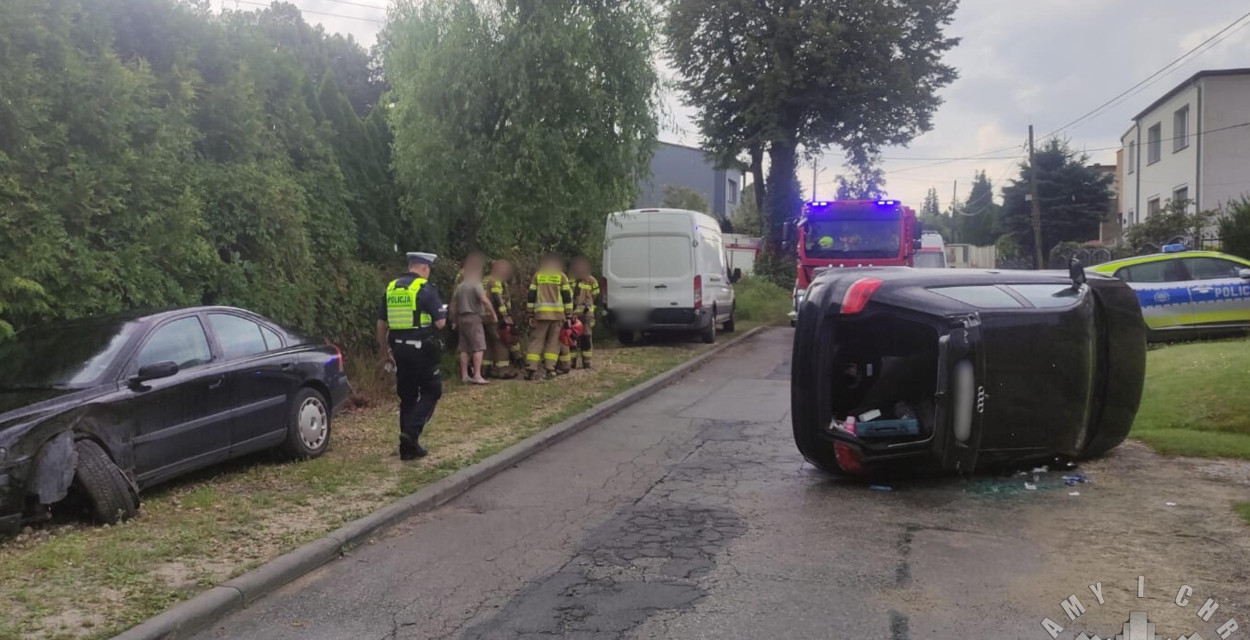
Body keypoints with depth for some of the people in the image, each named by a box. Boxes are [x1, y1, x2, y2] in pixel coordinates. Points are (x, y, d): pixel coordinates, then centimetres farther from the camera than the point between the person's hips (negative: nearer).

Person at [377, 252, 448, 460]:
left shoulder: (391, 288, 10)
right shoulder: (425, 288, -9)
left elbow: (381, 324, 12)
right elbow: (440, 322, -11)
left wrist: (384, 352, 19)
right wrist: (443, 312, 11)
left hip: (400, 349, 6)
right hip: (422, 349, -6)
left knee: (407, 396, 13)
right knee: (431, 392, 8)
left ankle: (408, 446, 15)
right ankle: (411, 431, -11)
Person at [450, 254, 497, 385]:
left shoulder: (459, 287, 15)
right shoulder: (476, 284, -6)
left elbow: (453, 306, 17)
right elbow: (485, 300, -19)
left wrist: (454, 321, 24)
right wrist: (493, 315, -13)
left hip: (462, 318, 7)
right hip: (474, 318, -7)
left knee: (465, 349, 10)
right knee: (478, 347, -8)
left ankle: (464, 375, 11)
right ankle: (477, 376, -16)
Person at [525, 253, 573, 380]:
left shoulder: (537, 276, 9)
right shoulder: (561, 276, 5)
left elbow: (531, 295, 7)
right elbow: (567, 296, 2)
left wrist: (530, 314, 11)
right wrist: (568, 316, 6)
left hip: (541, 313, 1)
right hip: (557, 314, -1)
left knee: (536, 340, 3)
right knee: (553, 341, 6)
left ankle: (530, 369, -6)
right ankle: (550, 369, -1)